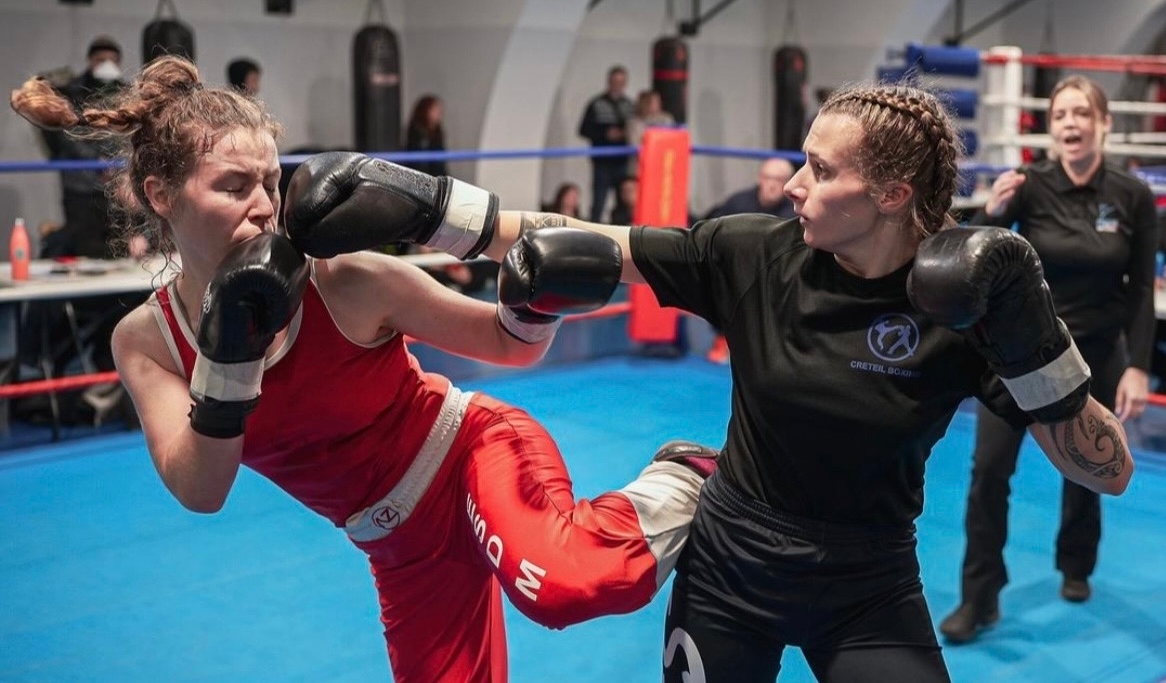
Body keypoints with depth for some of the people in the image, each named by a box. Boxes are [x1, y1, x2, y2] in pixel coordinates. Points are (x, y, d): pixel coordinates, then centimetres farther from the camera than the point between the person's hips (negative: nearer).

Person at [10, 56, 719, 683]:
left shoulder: (350, 281, -21)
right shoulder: (146, 338, -8)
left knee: (561, 582, -37)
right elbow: (200, 491, -18)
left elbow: (516, 345, -10)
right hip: (403, 546, 5)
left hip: (476, 453, -4)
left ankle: (682, 479, -8)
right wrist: (227, 351, -29)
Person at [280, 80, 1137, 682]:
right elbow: (582, 247, -15)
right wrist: (421, 207, -22)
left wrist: (1032, 339, -30)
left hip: (869, 593, 0)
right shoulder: (753, 253, -15)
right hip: (730, 567, 1)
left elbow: (1111, 471, -16)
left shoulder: (968, 306, -17)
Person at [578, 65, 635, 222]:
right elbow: (584, 130, -3)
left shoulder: (629, 106, 9)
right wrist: (606, 134, -14)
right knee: (598, 203, -2)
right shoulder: (596, 104, -2)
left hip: (623, 162, 4)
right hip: (603, 162, -4)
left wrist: (628, 133, -5)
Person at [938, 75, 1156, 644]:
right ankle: (979, 598, 5)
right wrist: (991, 213, -32)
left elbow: (1141, 289, -4)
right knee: (989, 468, -6)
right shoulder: (1030, 185, -11)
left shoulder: (1132, 196, -8)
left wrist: (1138, 367, -8)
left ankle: (1075, 567, 42)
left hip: (1095, 352, 1)